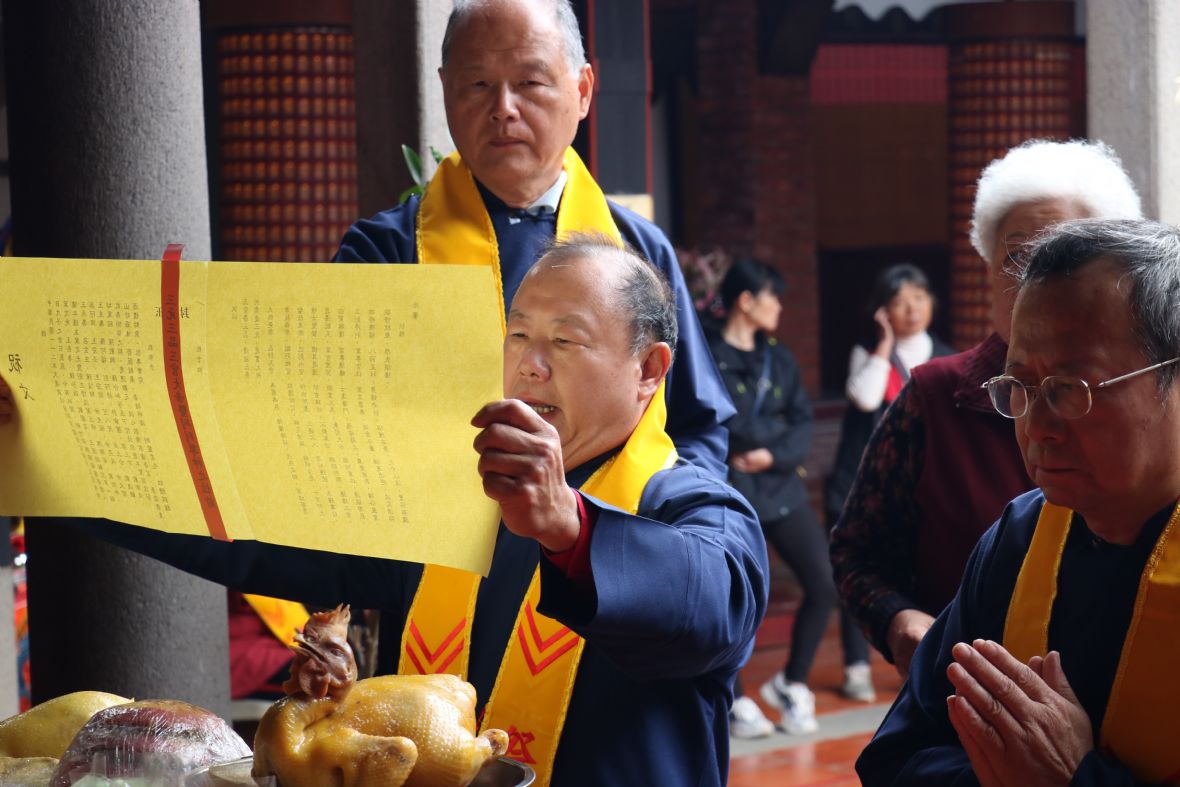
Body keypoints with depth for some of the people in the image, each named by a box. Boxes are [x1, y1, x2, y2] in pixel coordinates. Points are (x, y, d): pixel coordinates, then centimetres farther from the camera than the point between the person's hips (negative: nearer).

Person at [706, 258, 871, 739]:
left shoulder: (779, 358, 13)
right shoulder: (705, 358, -6)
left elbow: (803, 424, 5)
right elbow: (732, 428, -14)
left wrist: (772, 454, -11)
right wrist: (774, 432, -5)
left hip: (782, 489, 5)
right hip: (730, 496, -5)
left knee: (825, 585, -2)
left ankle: (791, 683, 17)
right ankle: (735, 702, 16)